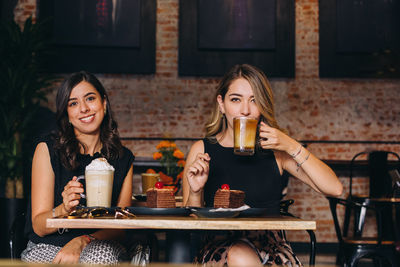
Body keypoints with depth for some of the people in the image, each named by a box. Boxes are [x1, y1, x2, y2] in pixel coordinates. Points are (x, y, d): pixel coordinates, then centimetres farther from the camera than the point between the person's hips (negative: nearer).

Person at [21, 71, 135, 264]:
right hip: (48, 246, -2)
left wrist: (82, 241, -18)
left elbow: (121, 228, 2)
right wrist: (64, 209, -26)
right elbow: (39, 227, -3)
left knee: (101, 255, -34)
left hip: (100, 246, 2)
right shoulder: (48, 149, -1)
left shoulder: (124, 159, 6)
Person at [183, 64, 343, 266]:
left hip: (270, 246, 1)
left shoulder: (274, 150, 6)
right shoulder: (202, 150, 5)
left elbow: (334, 189, -3)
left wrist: (292, 147, -10)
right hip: (218, 248, 0)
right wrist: (195, 193, -15)